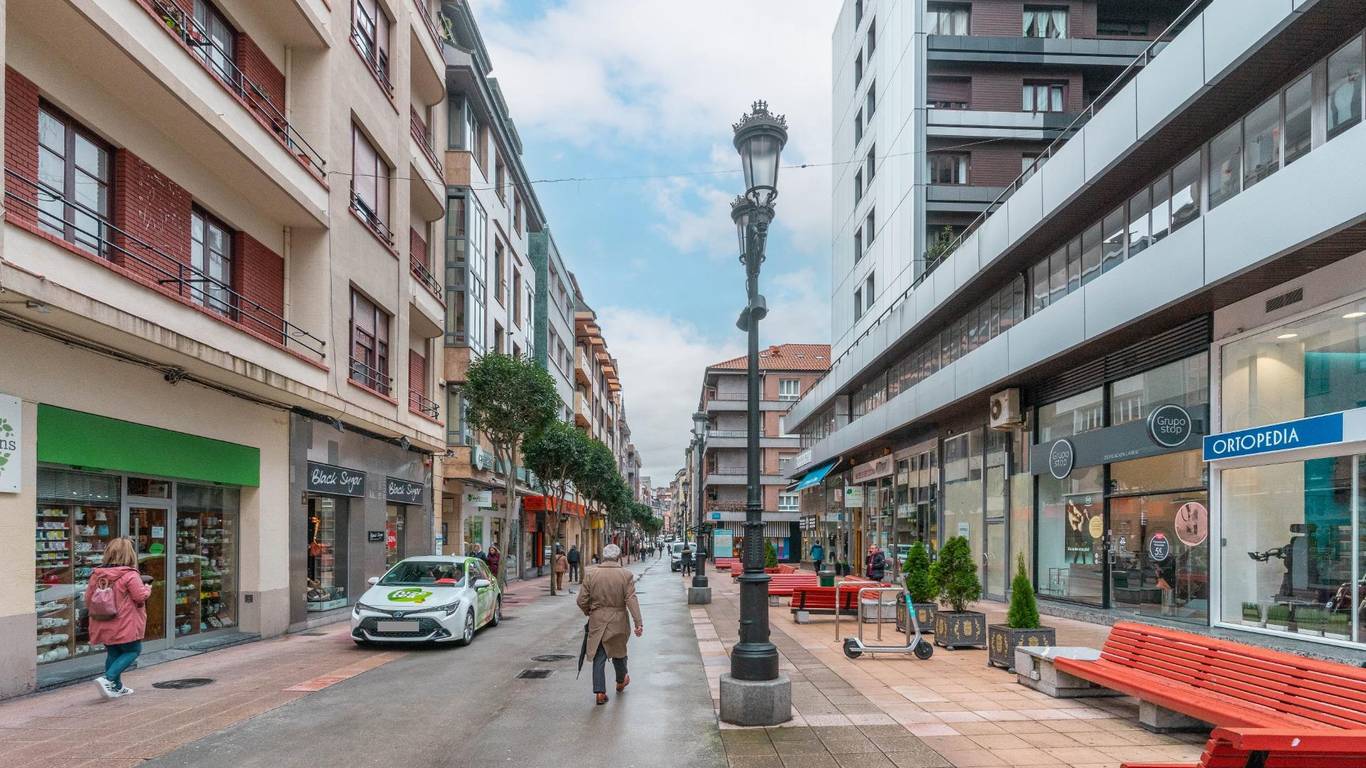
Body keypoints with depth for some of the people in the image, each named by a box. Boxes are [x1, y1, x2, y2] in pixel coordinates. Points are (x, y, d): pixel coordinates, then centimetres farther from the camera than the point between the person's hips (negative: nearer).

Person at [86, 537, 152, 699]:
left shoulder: (96, 575, 2)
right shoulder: (130, 575, -18)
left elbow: (88, 599, 9)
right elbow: (141, 596, -17)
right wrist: (147, 588, 3)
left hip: (104, 626, 7)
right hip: (125, 626, -7)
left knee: (113, 654, 19)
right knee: (133, 650, 9)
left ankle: (117, 687, 26)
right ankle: (108, 679, -7)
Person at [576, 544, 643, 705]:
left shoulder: (590, 574, -5)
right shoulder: (626, 575, -8)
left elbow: (581, 601, -2)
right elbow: (631, 601, -14)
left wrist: (589, 612, 17)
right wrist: (638, 623, -13)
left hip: (597, 621, 0)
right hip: (618, 622, 0)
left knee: (599, 657, 5)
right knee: (618, 651, 20)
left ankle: (600, 692, 0)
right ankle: (621, 681, 40)